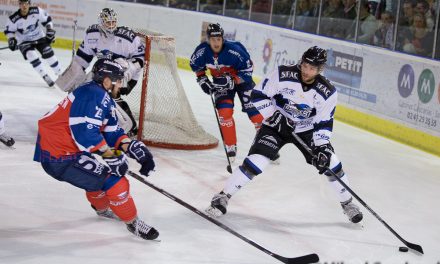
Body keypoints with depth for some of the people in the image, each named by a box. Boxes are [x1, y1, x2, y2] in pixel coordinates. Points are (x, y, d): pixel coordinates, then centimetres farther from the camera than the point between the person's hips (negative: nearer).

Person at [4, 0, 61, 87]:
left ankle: (59, 73, 0)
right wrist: (11, 39, -20)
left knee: (48, 53, -14)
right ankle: (45, 76, -19)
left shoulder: (37, 11, -19)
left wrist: (50, 30, -10)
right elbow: (9, 31, -5)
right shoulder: (14, 19, -20)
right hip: (24, 41, -1)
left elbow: (47, 19, -3)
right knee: (31, 55, -25)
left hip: (39, 37, 1)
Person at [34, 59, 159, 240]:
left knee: (98, 174, 34)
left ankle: (103, 208, 58)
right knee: (114, 182, -10)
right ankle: (133, 222, 7)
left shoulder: (103, 97, 13)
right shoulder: (94, 95, -20)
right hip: (60, 158, -11)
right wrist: (111, 155, -21)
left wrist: (132, 147, -4)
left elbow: (112, 131, 12)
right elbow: (85, 132, -29)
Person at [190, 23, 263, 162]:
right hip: (221, 83, 3)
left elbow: (247, 69, -24)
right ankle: (231, 148, -3)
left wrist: (231, 81, -31)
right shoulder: (202, 50, -20)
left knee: (254, 110, -7)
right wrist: (202, 79, -7)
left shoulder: (234, 50, -32)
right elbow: (195, 64, 3)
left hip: (241, 79, -3)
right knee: (224, 112, -14)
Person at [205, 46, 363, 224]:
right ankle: (223, 196, -4)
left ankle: (347, 203, 16)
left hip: (306, 130, 2)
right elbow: (258, 96, -15)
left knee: (330, 163, -6)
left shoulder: (328, 92, -17)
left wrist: (322, 147, -23)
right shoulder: (283, 75, -23)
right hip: (276, 125, -2)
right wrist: (275, 117, -24)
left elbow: (324, 124, -11)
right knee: (255, 162, -18)